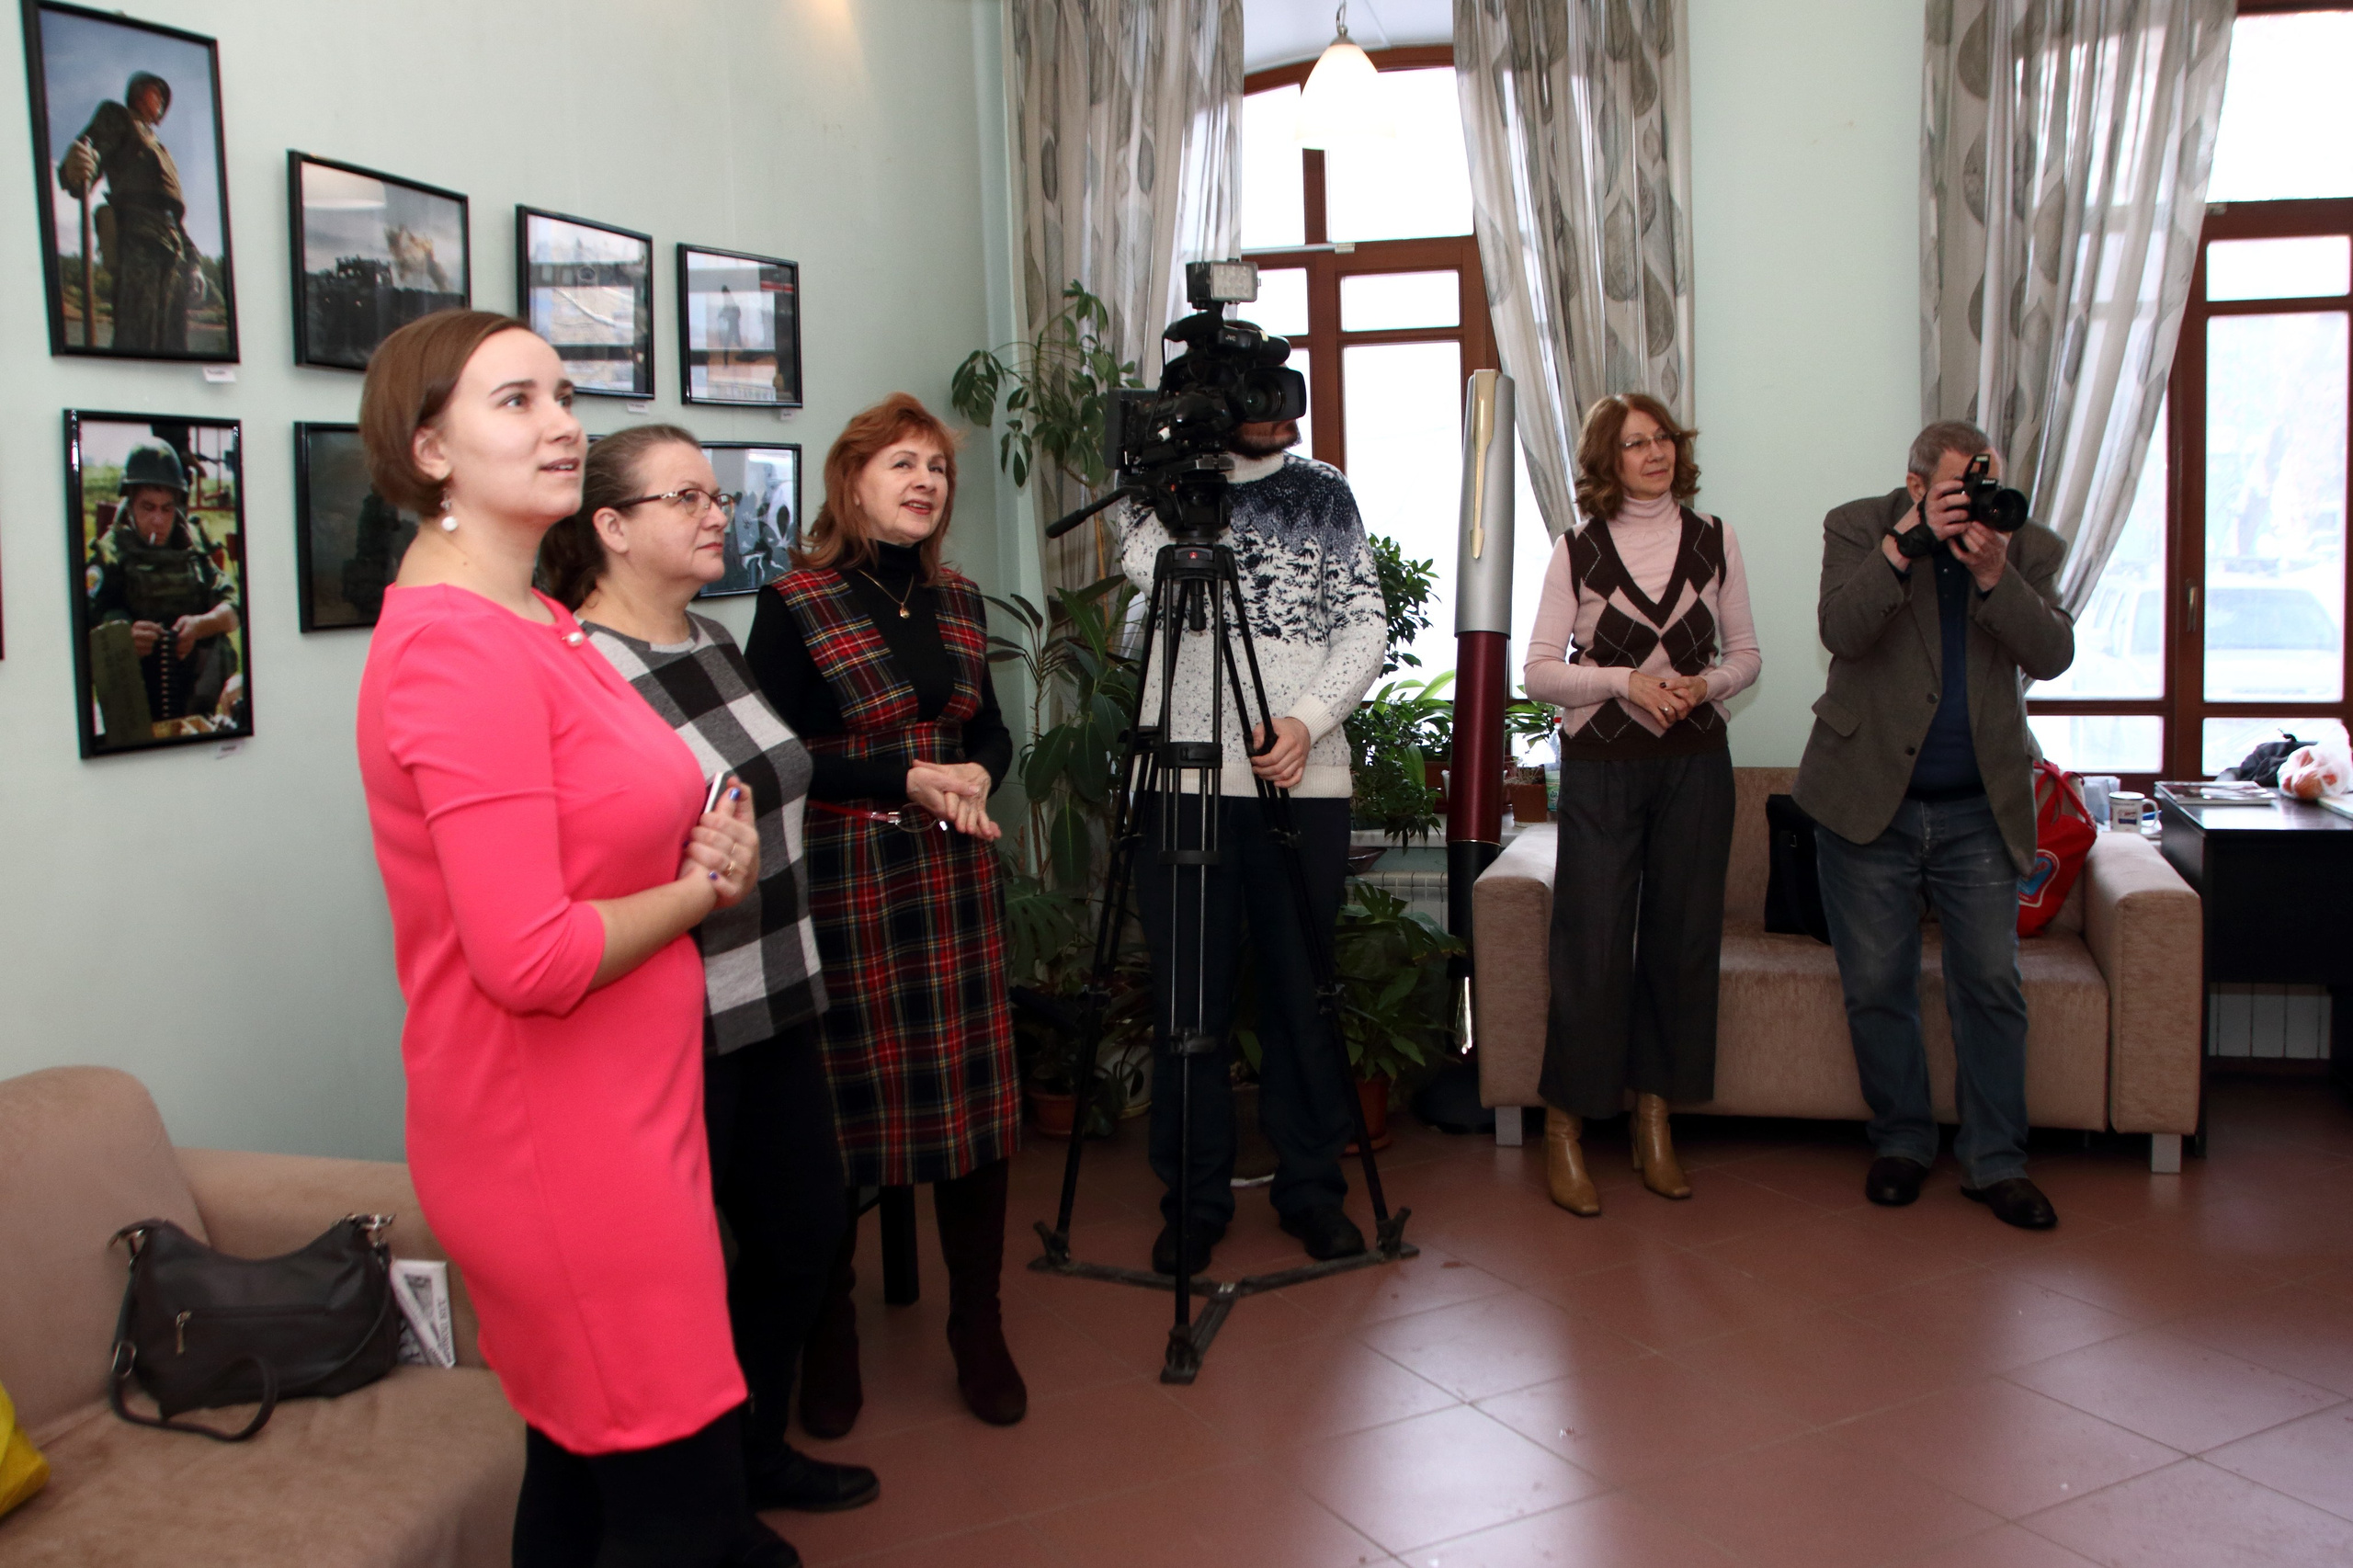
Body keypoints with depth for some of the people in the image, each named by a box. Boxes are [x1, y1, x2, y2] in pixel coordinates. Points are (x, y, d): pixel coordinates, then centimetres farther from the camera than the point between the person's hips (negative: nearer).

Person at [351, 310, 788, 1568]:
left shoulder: (538, 627, 11)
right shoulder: (458, 650, -20)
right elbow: (530, 958, -27)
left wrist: (709, 843, 2)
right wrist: (701, 886, -10)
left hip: (620, 1112, 10)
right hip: (553, 1142, -10)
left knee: (580, 1467, 21)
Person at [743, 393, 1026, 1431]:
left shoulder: (958, 602, 13)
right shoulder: (794, 605, -5)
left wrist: (976, 775, -2)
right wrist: (911, 780, -15)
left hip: (957, 881, 5)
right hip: (841, 887, -5)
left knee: (976, 1100, 6)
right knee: (842, 1108, 1)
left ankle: (979, 1332, 21)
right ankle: (829, 1345, 20)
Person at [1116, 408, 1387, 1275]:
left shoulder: (1326, 494, 12)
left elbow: (1366, 621, 4)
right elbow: (1142, 562, -13)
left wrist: (1307, 719, -9)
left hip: (1304, 778, 1)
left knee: (1305, 990, 6)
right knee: (1189, 996, 3)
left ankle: (1312, 1187, 21)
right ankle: (1195, 1197, 16)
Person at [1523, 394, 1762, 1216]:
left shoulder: (1713, 540, 7)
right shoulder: (1577, 551, 0)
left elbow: (1746, 652, 11)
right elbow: (1538, 671, -2)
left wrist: (1705, 686, -9)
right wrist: (1627, 681, -15)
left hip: (1694, 762, 3)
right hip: (1601, 764, -3)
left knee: (1683, 939, 6)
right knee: (1591, 942, -4)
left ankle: (1655, 1122, 20)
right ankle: (1564, 1133, 7)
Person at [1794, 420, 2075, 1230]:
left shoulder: (2026, 548, 3)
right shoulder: (1858, 528, -2)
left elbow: (2053, 656, -10)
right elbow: (1841, 630, -18)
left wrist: (1995, 576, -23)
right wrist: (1906, 541, -25)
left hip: (1980, 810, 2)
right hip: (1869, 799, -1)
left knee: (1990, 986, 4)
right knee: (1877, 987, 7)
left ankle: (1995, 1161, 16)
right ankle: (1902, 1142, 24)